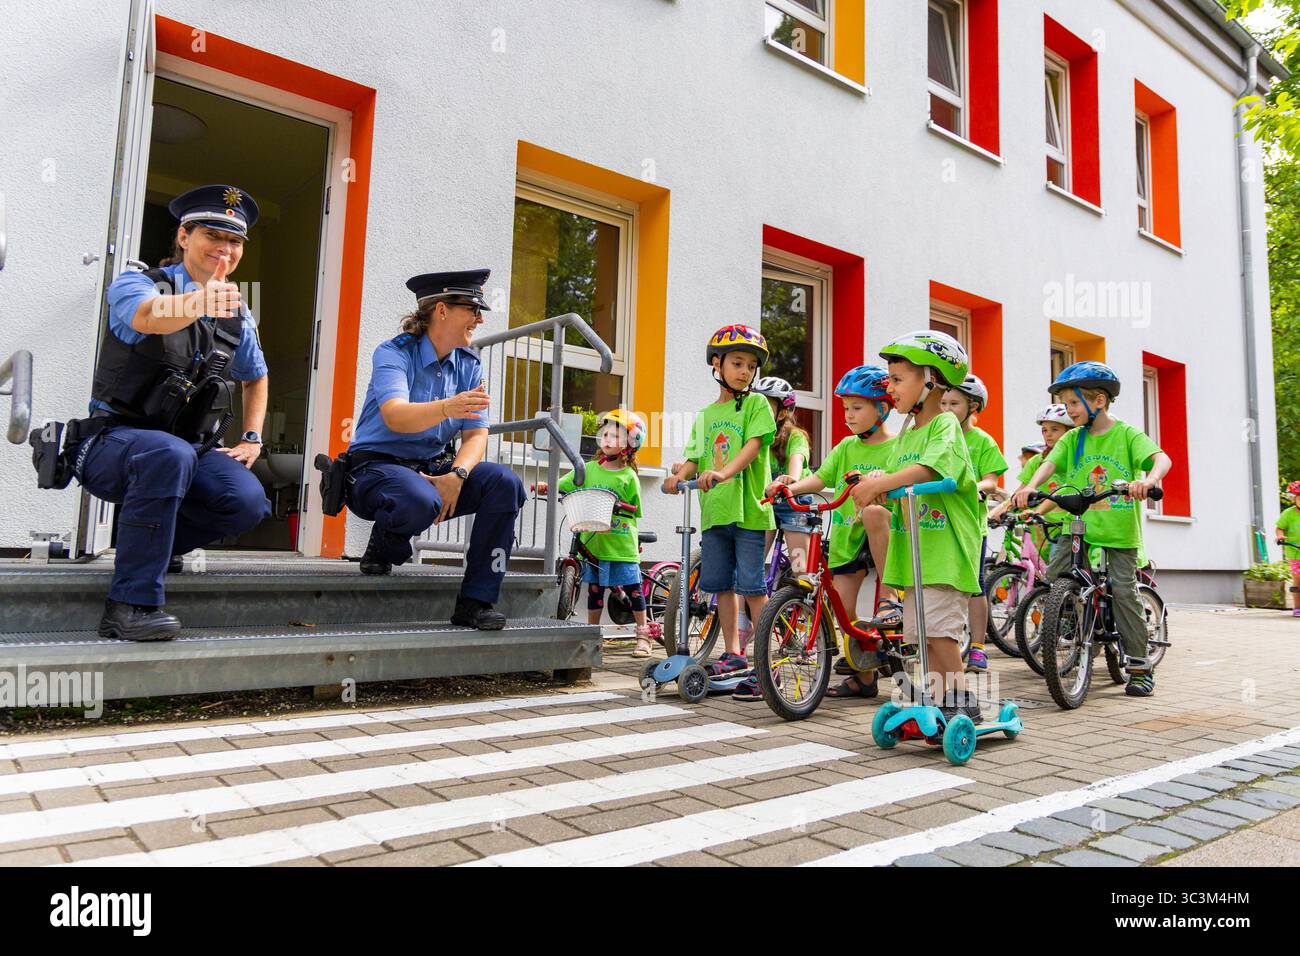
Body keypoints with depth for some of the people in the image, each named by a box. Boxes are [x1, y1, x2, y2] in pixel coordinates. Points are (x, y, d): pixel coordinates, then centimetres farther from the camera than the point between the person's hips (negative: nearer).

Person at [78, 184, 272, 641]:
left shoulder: (237, 314, 10)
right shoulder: (135, 284, -6)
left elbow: (255, 377, 26)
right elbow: (149, 315, -33)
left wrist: (252, 438, 11)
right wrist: (199, 302, -56)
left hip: (195, 449, 5)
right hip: (117, 442, -4)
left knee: (247, 501, -26)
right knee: (169, 454, -40)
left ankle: (156, 541, 7)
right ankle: (131, 605, -30)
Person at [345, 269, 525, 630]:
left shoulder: (468, 364, 6)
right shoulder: (393, 353, -11)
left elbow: (477, 435, 0)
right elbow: (395, 417, -30)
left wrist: (456, 475, -21)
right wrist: (447, 408, -49)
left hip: (435, 468, 6)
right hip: (376, 466, -5)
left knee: (505, 483, -21)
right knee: (420, 502, -39)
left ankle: (475, 602, -16)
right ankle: (381, 549, -2)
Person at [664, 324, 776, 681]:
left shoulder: (756, 404, 2)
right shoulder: (705, 415, 16)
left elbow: (754, 444, -14)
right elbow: (694, 458, 10)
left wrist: (724, 472, -30)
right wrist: (678, 475, -13)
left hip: (748, 508, -5)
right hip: (713, 510, 5)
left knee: (751, 585, -5)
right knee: (721, 584, 11)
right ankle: (733, 653, 24)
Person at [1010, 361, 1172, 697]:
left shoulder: (1127, 434, -2)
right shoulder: (1072, 439, 8)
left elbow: (1162, 459, -16)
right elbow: (1050, 463, -7)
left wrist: (1148, 480, -38)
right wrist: (1030, 487, -27)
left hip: (1120, 531, -4)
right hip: (1080, 527, 4)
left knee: (1123, 591, -5)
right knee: (1052, 576, -10)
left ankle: (1140, 667, 7)